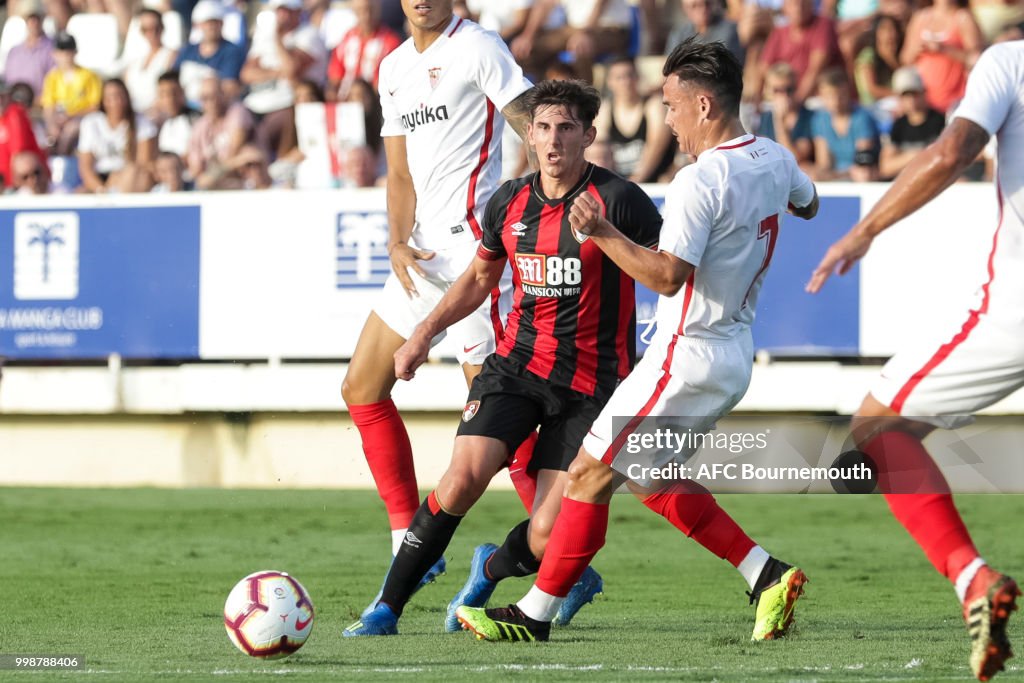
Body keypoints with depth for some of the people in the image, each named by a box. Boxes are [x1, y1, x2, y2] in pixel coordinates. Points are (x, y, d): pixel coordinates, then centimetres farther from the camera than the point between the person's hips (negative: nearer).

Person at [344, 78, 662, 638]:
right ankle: (387, 608, -8)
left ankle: (491, 569, 31)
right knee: (464, 476, -21)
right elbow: (480, 276, 23)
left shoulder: (618, 199, -11)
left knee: (546, 541, -7)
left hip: (589, 379, -3)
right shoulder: (509, 202, 5)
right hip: (517, 362, 3)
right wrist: (425, 332, 14)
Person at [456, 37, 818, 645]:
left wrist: (603, 233, -25)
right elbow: (808, 204, 27)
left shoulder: (699, 182, -22)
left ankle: (535, 615, 5)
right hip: (734, 355, 9)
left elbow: (668, 276, -27)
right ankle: (767, 576, 12)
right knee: (651, 479, 21)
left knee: (590, 474, -1)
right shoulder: (775, 160, 5)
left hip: (688, 358, -9)